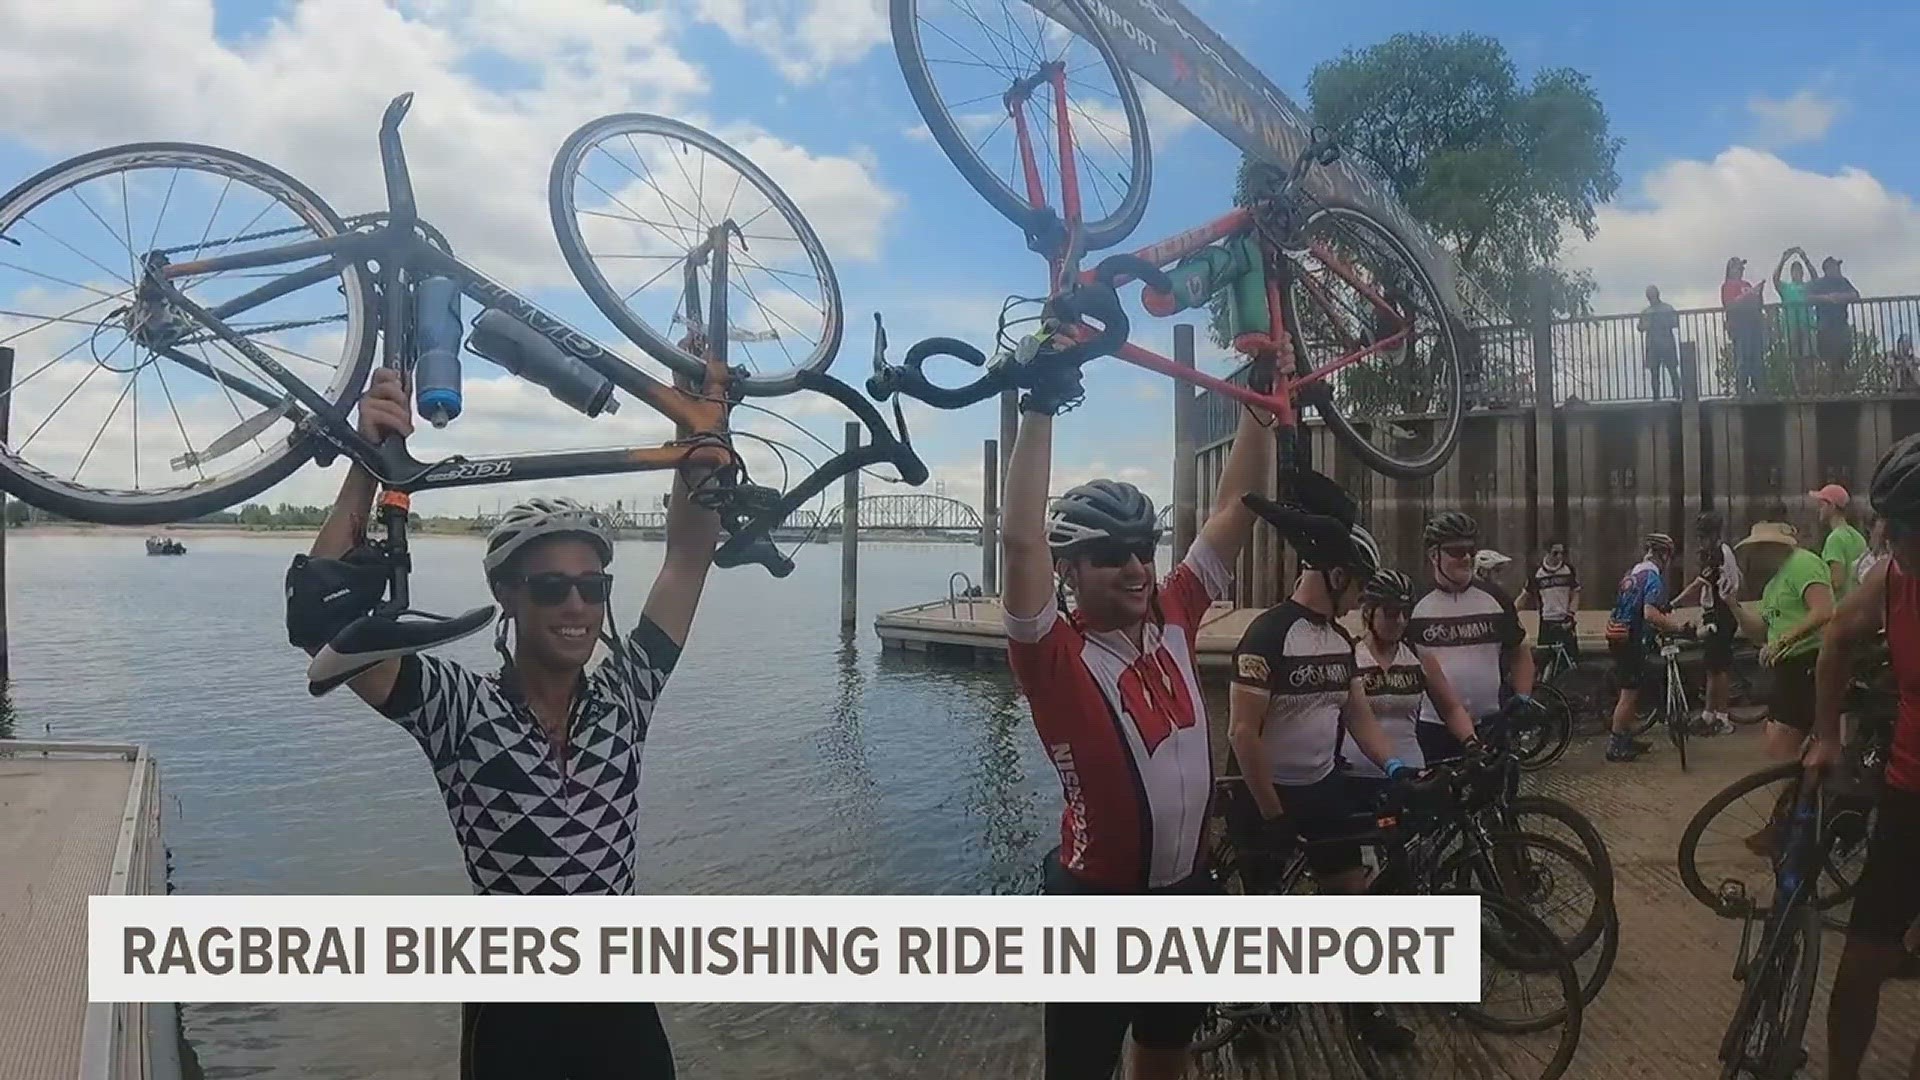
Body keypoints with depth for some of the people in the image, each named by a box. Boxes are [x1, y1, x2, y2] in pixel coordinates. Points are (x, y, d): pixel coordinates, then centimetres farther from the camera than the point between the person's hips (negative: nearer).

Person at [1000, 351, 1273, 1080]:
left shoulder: (1172, 620, -3)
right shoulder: (1056, 656, -19)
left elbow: (1235, 510, -1)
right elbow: (1021, 542, -34)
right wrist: (1041, 407, -35)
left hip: (1187, 888, 6)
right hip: (1098, 903, -5)